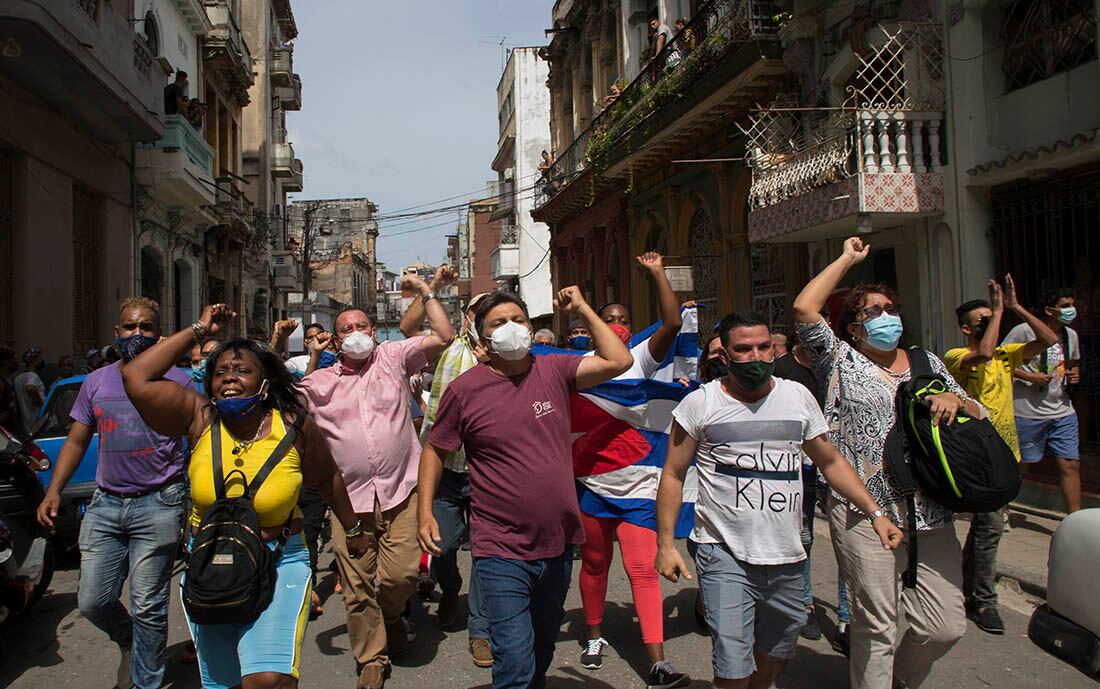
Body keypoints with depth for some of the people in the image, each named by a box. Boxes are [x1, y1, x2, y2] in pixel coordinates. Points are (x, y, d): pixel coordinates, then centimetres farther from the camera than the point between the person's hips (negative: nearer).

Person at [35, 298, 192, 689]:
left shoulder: (175, 380, -2)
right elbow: (76, 441, 17)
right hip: (105, 503, 5)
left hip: (157, 505, -4)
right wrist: (53, 491, 5)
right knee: (92, 602, 8)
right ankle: (129, 643, 39)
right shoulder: (96, 382, 11)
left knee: (148, 606, 2)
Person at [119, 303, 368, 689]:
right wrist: (198, 332, -9)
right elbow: (136, 378, -15)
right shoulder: (199, 418, -6)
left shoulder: (294, 425, -8)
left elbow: (326, 478, 7)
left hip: (279, 564, -2)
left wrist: (352, 528, 18)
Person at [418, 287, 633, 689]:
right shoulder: (465, 389, -8)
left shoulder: (554, 371, -1)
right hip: (503, 553, -4)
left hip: (557, 545, 4)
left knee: (542, 653, 24)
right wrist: (425, 512, -6)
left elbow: (618, 361, -8)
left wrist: (583, 310, -4)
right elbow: (435, 450, 2)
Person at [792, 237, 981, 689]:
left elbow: (978, 415, 20)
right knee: (876, 625, 2)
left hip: (930, 517, 4)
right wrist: (847, 258, 2)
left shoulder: (927, 362, 18)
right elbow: (804, 308, -9)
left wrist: (954, 400, -4)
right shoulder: (841, 360, 5)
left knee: (947, 626, 6)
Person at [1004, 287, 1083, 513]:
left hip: (1063, 412, 6)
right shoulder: (1023, 331, -12)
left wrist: (1075, 374, 4)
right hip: (1027, 413, -6)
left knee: (1071, 464, 3)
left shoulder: (1071, 335, 11)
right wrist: (1030, 377, -19)